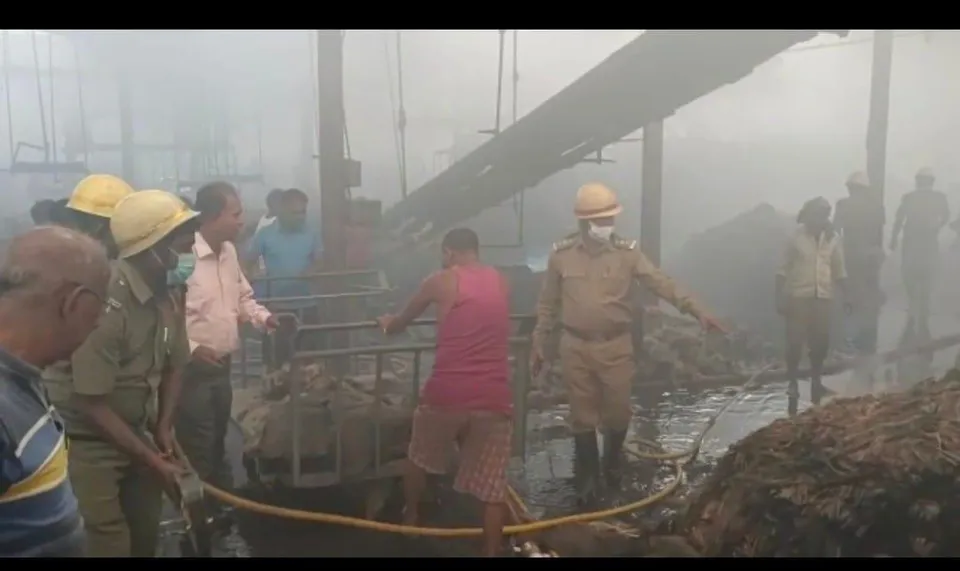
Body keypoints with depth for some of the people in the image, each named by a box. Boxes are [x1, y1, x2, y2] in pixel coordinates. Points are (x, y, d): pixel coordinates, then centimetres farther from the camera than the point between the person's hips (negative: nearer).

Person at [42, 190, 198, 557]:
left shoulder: (166, 296, -2)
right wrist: (149, 458, -17)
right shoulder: (107, 303, -26)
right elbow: (92, 404, -23)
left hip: (133, 431, 7)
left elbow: (173, 367, 13)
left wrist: (163, 427, 0)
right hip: (86, 441, -7)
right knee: (110, 543, -4)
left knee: (146, 533, 13)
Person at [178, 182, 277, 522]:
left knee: (217, 447, 21)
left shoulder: (229, 252, 7)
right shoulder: (183, 257, -22)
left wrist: (265, 318, 2)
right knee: (196, 454, 1)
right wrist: (190, 348, -30)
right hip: (191, 370, -8)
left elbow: (242, 298, 19)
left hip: (221, 366, 9)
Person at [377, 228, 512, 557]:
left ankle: (410, 517, 46)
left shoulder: (442, 281, 2)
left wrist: (388, 325, 41)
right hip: (494, 399, 1)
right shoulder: (501, 283, 12)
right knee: (492, 489, 8)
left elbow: (400, 323, 18)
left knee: (419, 457, 27)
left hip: (447, 394, -1)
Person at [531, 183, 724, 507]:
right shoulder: (561, 254, -3)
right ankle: (586, 480, 23)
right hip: (576, 348, 0)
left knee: (618, 413, 9)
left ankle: (612, 462, 39)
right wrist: (539, 344, 5)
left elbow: (661, 283, -12)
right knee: (583, 417, 7)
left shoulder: (627, 252, -4)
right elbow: (547, 304, 5)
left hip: (616, 347, 0)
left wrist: (695, 309, -23)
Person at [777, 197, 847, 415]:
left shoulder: (833, 238, 4)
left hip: (824, 297, 3)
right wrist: (780, 298, -8)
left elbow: (839, 271, 11)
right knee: (795, 341, -4)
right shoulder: (797, 237, -5)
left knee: (821, 341, 3)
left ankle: (816, 379, 26)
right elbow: (783, 270, -2)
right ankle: (792, 383, 9)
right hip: (798, 296, -3)